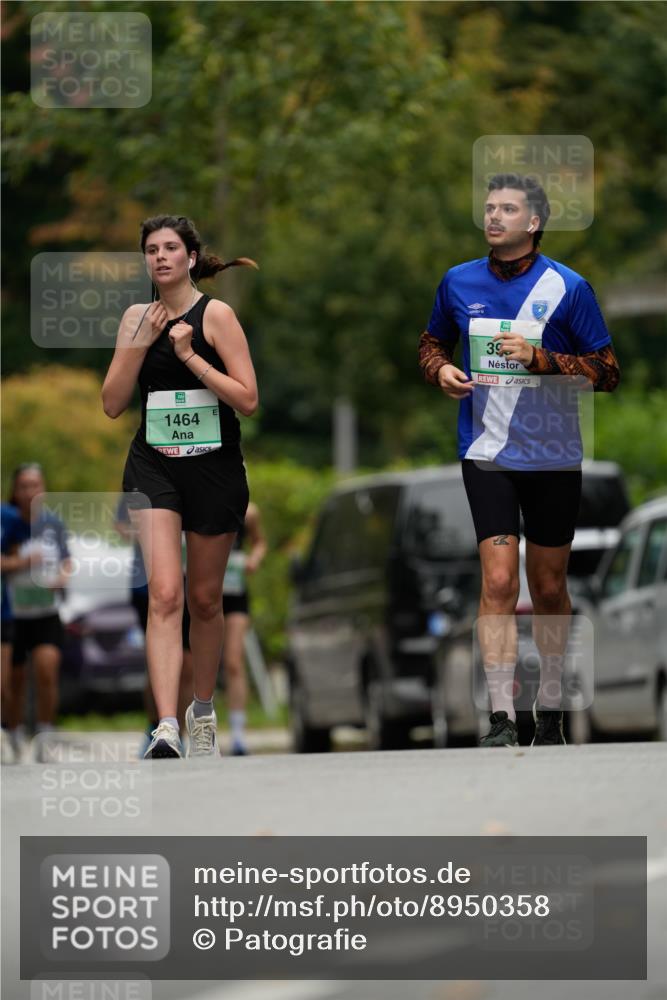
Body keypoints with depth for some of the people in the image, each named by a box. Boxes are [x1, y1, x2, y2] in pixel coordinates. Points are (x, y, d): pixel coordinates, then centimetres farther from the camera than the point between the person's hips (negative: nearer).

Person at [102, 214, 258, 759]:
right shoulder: (137, 317, 7)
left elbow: (247, 399, -12)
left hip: (215, 468, -2)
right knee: (164, 593, -15)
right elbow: (113, 403, 3)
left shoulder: (216, 315, -6)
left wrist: (190, 355, -17)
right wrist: (140, 343, -8)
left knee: (205, 598, 11)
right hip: (153, 467, 2)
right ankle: (167, 726, -25)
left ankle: (203, 710, 33)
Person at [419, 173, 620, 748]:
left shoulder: (567, 288, -6)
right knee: (498, 582, -12)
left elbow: (607, 372, -6)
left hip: (554, 458, -1)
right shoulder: (459, 283, 4)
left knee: (550, 589, 9)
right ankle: (501, 717, -14)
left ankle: (550, 710, 26)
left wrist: (539, 358, -19)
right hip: (488, 455, 1)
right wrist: (439, 368, -2)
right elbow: (433, 340, 21)